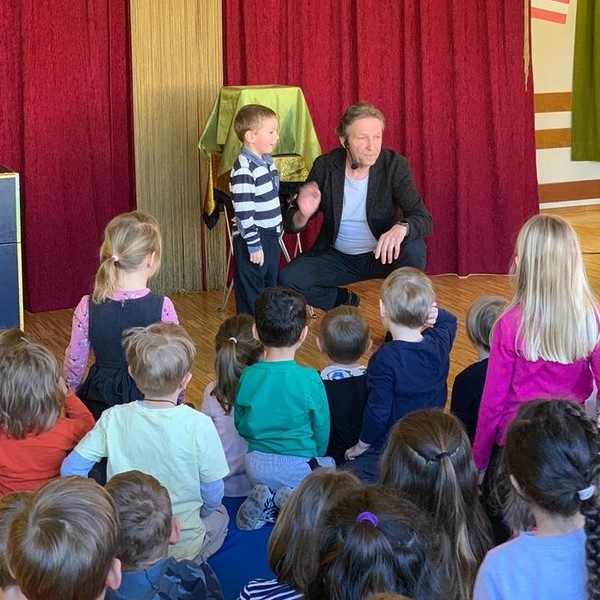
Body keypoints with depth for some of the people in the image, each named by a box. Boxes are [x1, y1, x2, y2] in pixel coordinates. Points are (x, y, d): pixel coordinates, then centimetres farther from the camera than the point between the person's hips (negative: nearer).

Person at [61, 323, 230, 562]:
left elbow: (71, 469, -7)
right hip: (183, 546, -3)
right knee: (219, 514, 31)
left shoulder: (113, 419, -13)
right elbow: (212, 495, -11)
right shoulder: (198, 425, -21)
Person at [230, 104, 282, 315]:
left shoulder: (267, 161, 8)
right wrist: (254, 246, -20)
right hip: (253, 243, -9)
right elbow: (244, 212, -22)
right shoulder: (243, 170, -20)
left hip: (271, 239, 9)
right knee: (251, 300, 1)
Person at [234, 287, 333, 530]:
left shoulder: (247, 376, -9)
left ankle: (265, 500, 2)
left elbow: (240, 425, 4)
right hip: (299, 468, -4)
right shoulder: (309, 379, -18)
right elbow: (322, 430, -6)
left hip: (256, 468, 4)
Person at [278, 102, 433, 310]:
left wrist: (401, 228, -46)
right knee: (287, 279, -20)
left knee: (414, 249, -32)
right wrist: (303, 216, -33)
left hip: (382, 254, -2)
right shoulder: (325, 166, -11)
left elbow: (423, 218, -21)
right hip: (337, 257, 2)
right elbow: (290, 224, -7)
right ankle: (344, 300, 8)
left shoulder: (395, 165, -14)